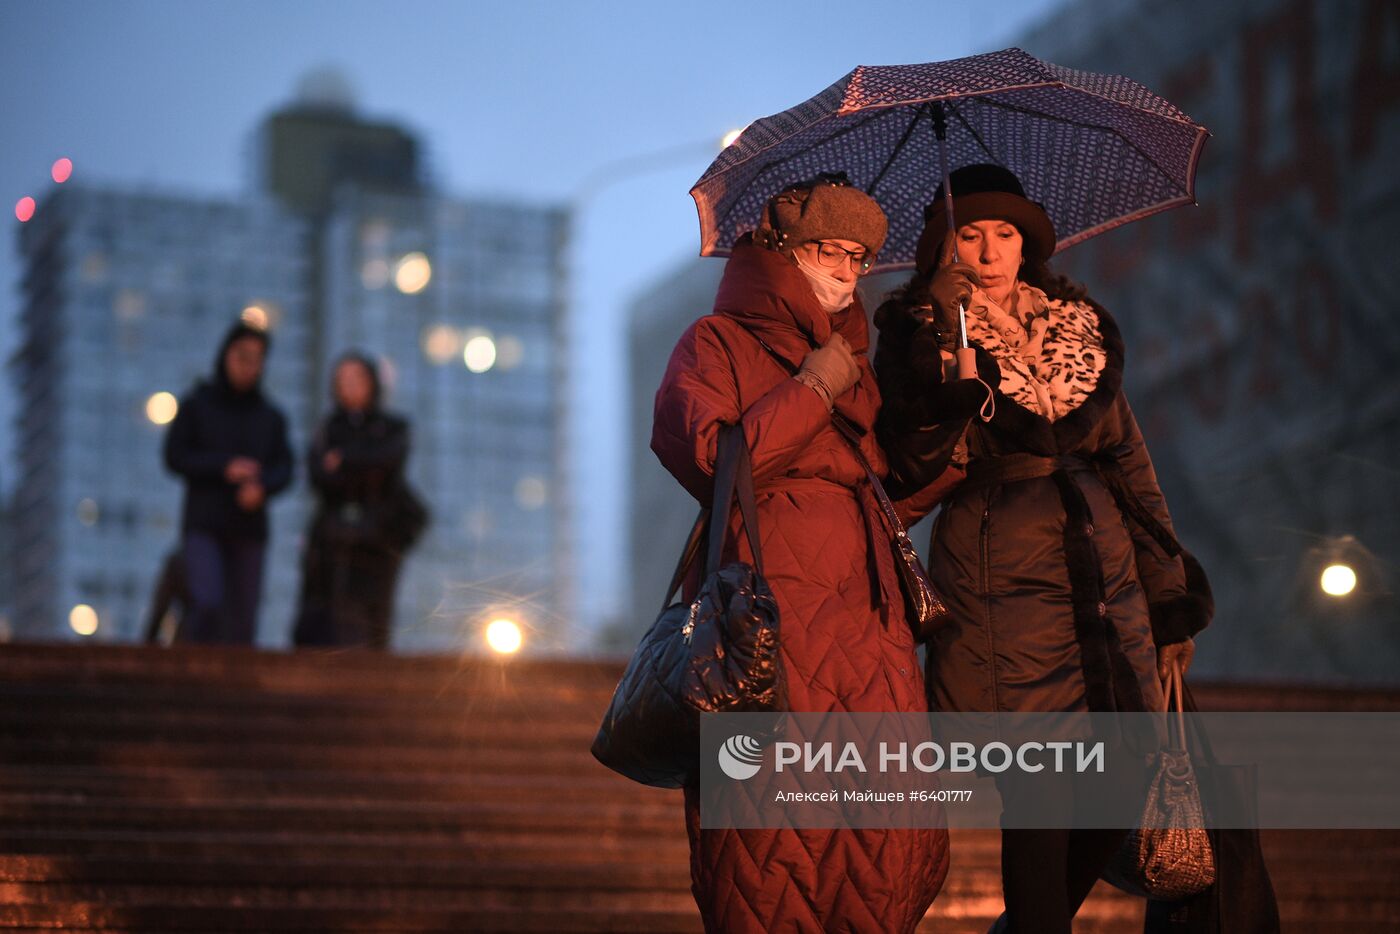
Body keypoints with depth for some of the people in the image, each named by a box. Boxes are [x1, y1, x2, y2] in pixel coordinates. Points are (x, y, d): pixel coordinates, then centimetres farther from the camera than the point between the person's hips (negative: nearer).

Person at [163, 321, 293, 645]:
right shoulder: (196, 405, 2)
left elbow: (283, 470, 3)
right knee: (207, 604, -21)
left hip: (249, 531, 2)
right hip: (203, 524, -2)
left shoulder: (271, 417, 8)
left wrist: (261, 487, -19)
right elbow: (175, 457, -3)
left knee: (242, 623, -2)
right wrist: (224, 467, -15)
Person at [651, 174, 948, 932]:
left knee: (887, 831, -3)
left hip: (865, 614, 6)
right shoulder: (717, 344, 5)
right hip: (768, 608, -6)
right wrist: (812, 390, -5)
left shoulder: (847, 353, 26)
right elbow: (714, 462, -11)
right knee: (775, 834, -10)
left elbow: (883, 473, 29)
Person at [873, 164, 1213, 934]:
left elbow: (1126, 458, 16)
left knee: (1121, 786, 4)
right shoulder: (919, 336, 1)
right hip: (998, 577, -5)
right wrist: (941, 324, -22)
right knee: (1040, 798, -9)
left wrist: (1169, 595, 13)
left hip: (1100, 572, 5)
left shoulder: (1078, 328, 13)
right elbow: (915, 457, -15)